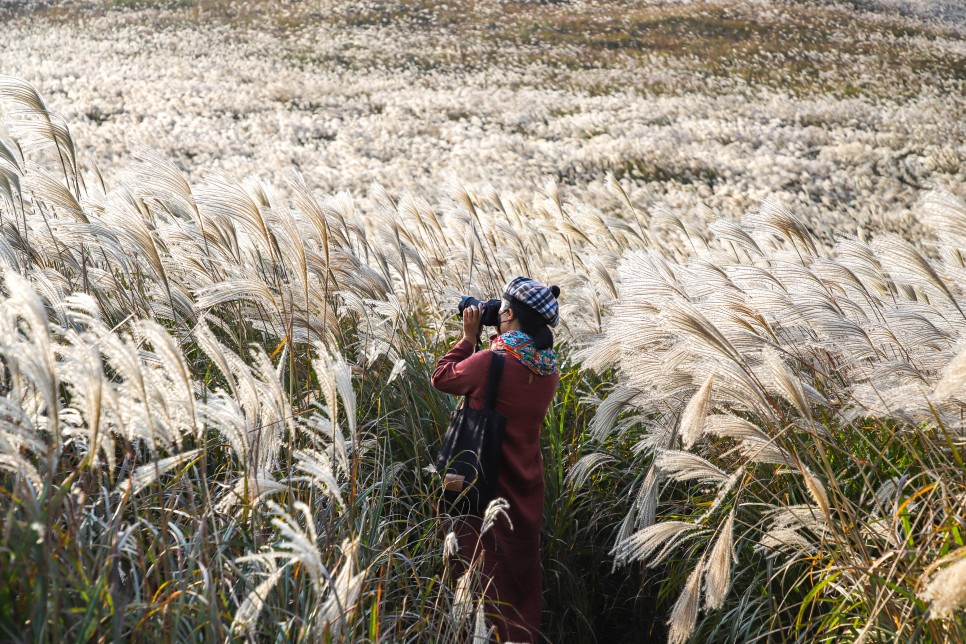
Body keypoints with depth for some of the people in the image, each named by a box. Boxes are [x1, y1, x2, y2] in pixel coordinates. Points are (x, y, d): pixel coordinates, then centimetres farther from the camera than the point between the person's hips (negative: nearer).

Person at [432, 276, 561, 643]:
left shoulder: (490, 361, -20)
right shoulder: (548, 370, 0)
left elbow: (441, 378, -4)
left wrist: (469, 337, 3)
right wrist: (493, 340, 10)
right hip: (526, 489, 6)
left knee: (487, 571, 5)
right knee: (523, 571, 17)